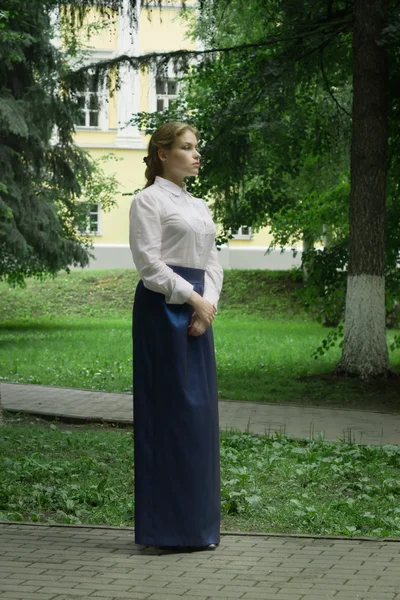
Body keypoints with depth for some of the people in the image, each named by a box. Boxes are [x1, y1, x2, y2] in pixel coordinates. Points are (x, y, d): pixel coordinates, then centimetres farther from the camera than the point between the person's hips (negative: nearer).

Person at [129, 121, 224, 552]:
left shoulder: (199, 206, 20)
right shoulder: (149, 200, -4)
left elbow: (212, 262, 15)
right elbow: (149, 263, -12)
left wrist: (209, 305, -2)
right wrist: (193, 299, -14)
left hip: (198, 310, 8)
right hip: (162, 308, -8)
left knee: (201, 410, 7)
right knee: (172, 408, -6)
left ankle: (195, 523, 13)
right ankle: (171, 526, -1)